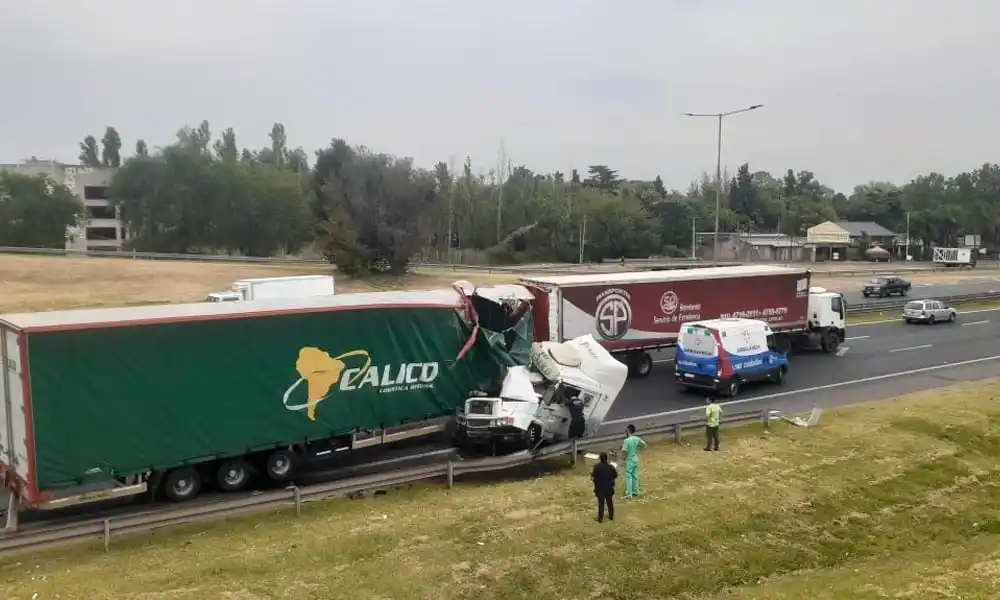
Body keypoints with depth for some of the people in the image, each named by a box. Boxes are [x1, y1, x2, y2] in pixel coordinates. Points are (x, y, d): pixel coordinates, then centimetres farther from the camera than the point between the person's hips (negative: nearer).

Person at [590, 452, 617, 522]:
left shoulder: (597, 467, -18)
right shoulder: (611, 466, -12)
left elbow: (593, 476, -13)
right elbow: (615, 476, -2)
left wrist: (591, 474, 8)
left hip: (600, 488, -2)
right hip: (609, 488, 2)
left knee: (601, 503, 6)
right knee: (610, 502, 17)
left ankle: (600, 518, 11)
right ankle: (611, 516, 30)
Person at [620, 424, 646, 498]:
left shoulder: (627, 440, -22)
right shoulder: (637, 438, -2)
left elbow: (624, 450, -26)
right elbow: (644, 444, 14)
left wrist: (622, 446, -6)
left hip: (629, 461, -7)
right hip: (636, 460, 7)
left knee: (629, 477, -2)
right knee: (635, 476, 18)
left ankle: (629, 494, -3)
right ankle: (635, 491, 29)